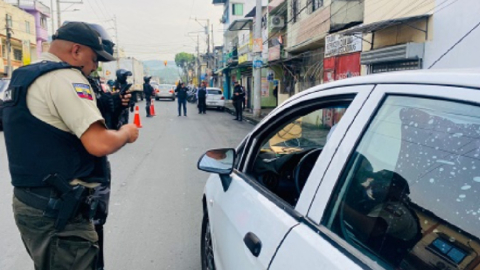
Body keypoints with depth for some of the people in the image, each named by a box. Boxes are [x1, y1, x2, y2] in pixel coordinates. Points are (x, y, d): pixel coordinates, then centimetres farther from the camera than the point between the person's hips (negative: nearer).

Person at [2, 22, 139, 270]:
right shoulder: (65, 77, -17)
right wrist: (126, 133, -6)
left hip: (27, 200, 10)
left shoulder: (24, 76, 14)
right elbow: (99, 144, -27)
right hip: (57, 209, -10)